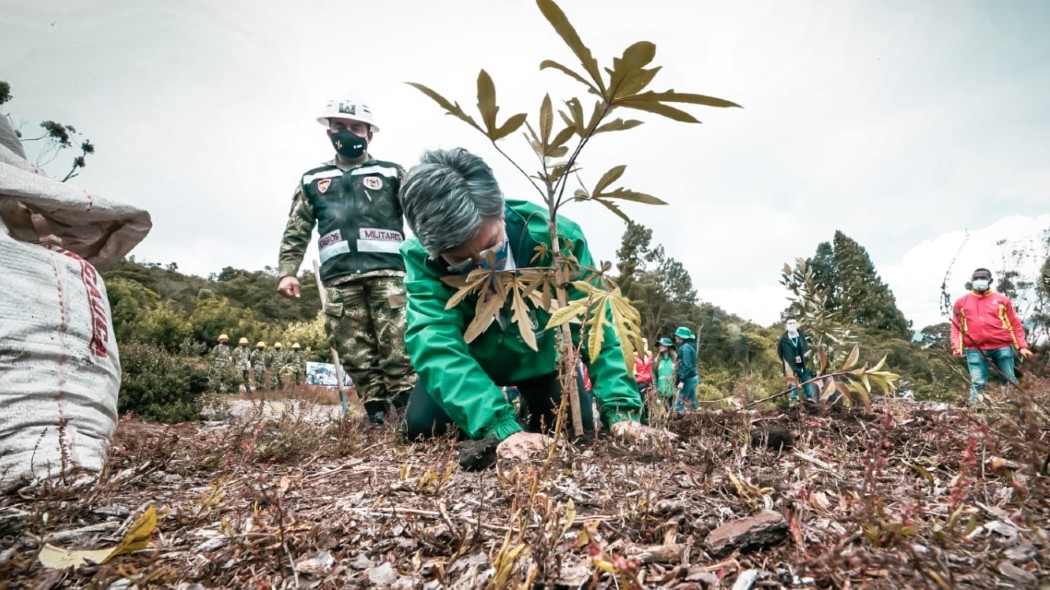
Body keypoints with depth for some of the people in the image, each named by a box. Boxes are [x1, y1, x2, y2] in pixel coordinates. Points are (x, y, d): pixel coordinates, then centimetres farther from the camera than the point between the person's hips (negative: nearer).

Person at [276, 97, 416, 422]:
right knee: (356, 356, -1)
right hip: (339, 279, 3)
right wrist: (287, 271, 7)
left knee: (399, 348, -11)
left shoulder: (391, 173, 16)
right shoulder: (312, 180, 23)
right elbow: (296, 232, 20)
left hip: (387, 271, -2)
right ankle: (378, 419, 5)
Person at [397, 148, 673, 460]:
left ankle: (536, 413, 28)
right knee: (421, 426, -13)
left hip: (542, 357, 0)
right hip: (470, 360, 1)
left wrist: (621, 411, -41)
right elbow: (436, 345, -44)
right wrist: (501, 428, -56)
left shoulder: (555, 235, -35)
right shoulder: (420, 256, -33)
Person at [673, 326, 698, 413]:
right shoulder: (689, 346, 15)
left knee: (679, 405, -7)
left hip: (688, 379, -10)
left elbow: (686, 366, -21)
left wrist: (682, 380, -23)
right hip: (693, 378, 10)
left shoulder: (685, 347, -14)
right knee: (692, 404, 13)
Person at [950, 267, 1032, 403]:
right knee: (978, 383, -4)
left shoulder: (1002, 300, 13)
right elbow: (956, 326, 11)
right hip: (974, 349, -1)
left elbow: (1014, 324, 12)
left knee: (1009, 381, 6)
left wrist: (1022, 346, 3)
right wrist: (957, 346, -3)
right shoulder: (961, 302, 12)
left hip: (1002, 347, 1)